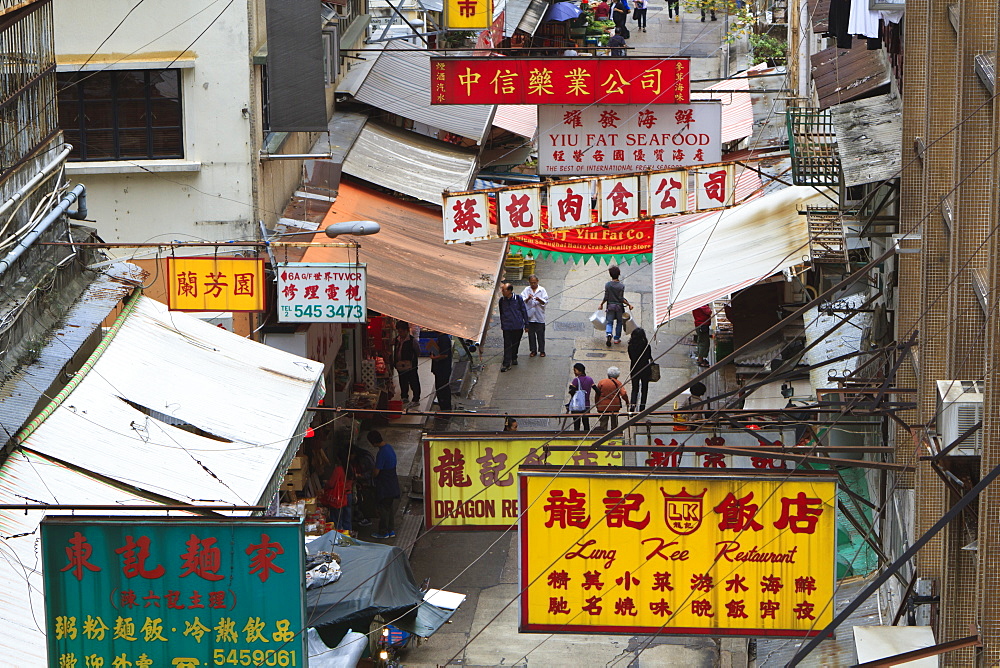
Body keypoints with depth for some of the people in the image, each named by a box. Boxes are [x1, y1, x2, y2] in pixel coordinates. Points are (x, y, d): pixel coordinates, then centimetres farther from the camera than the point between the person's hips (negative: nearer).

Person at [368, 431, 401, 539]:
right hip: (393, 485, 9)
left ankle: (383, 532, 12)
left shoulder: (382, 453, -26)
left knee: (383, 509, 3)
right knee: (391, 507, 17)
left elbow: (376, 472, -24)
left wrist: (371, 474, 0)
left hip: (384, 486, -9)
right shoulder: (389, 447, 3)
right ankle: (391, 530, 25)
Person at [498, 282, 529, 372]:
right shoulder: (502, 300, 1)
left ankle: (514, 358, 34)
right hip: (507, 327, 0)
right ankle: (506, 363, -7)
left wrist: (526, 325, 4)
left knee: (516, 344, 13)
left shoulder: (518, 298, -5)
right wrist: (502, 325, 19)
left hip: (518, 326, 0)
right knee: (507, 345, -6)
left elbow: (524, 312, 3)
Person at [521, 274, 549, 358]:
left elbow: (545, 301, -6)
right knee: (531, 334, 7)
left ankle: (542, 350, 15)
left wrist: (539, 300, -25)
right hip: (530, 316, 2)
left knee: (540, 334, 3)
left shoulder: (542, 290, 0)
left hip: (539, 316, -1)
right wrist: (528, 298, -22)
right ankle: (533, 350, 18)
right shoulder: (526, 290, 3)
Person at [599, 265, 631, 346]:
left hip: (610, 306, 1)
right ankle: (617, 338, 20)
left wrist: (601, 304, 9)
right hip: (619, 306, -1)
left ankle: (608, 333, -20)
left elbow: (606, 297, -6)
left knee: (609, 322, 8)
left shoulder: (607, 285, -8)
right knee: (619, 322, 16)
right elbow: (621, 298, -14)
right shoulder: (621, 285, -11)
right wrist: (629, 304, -4)